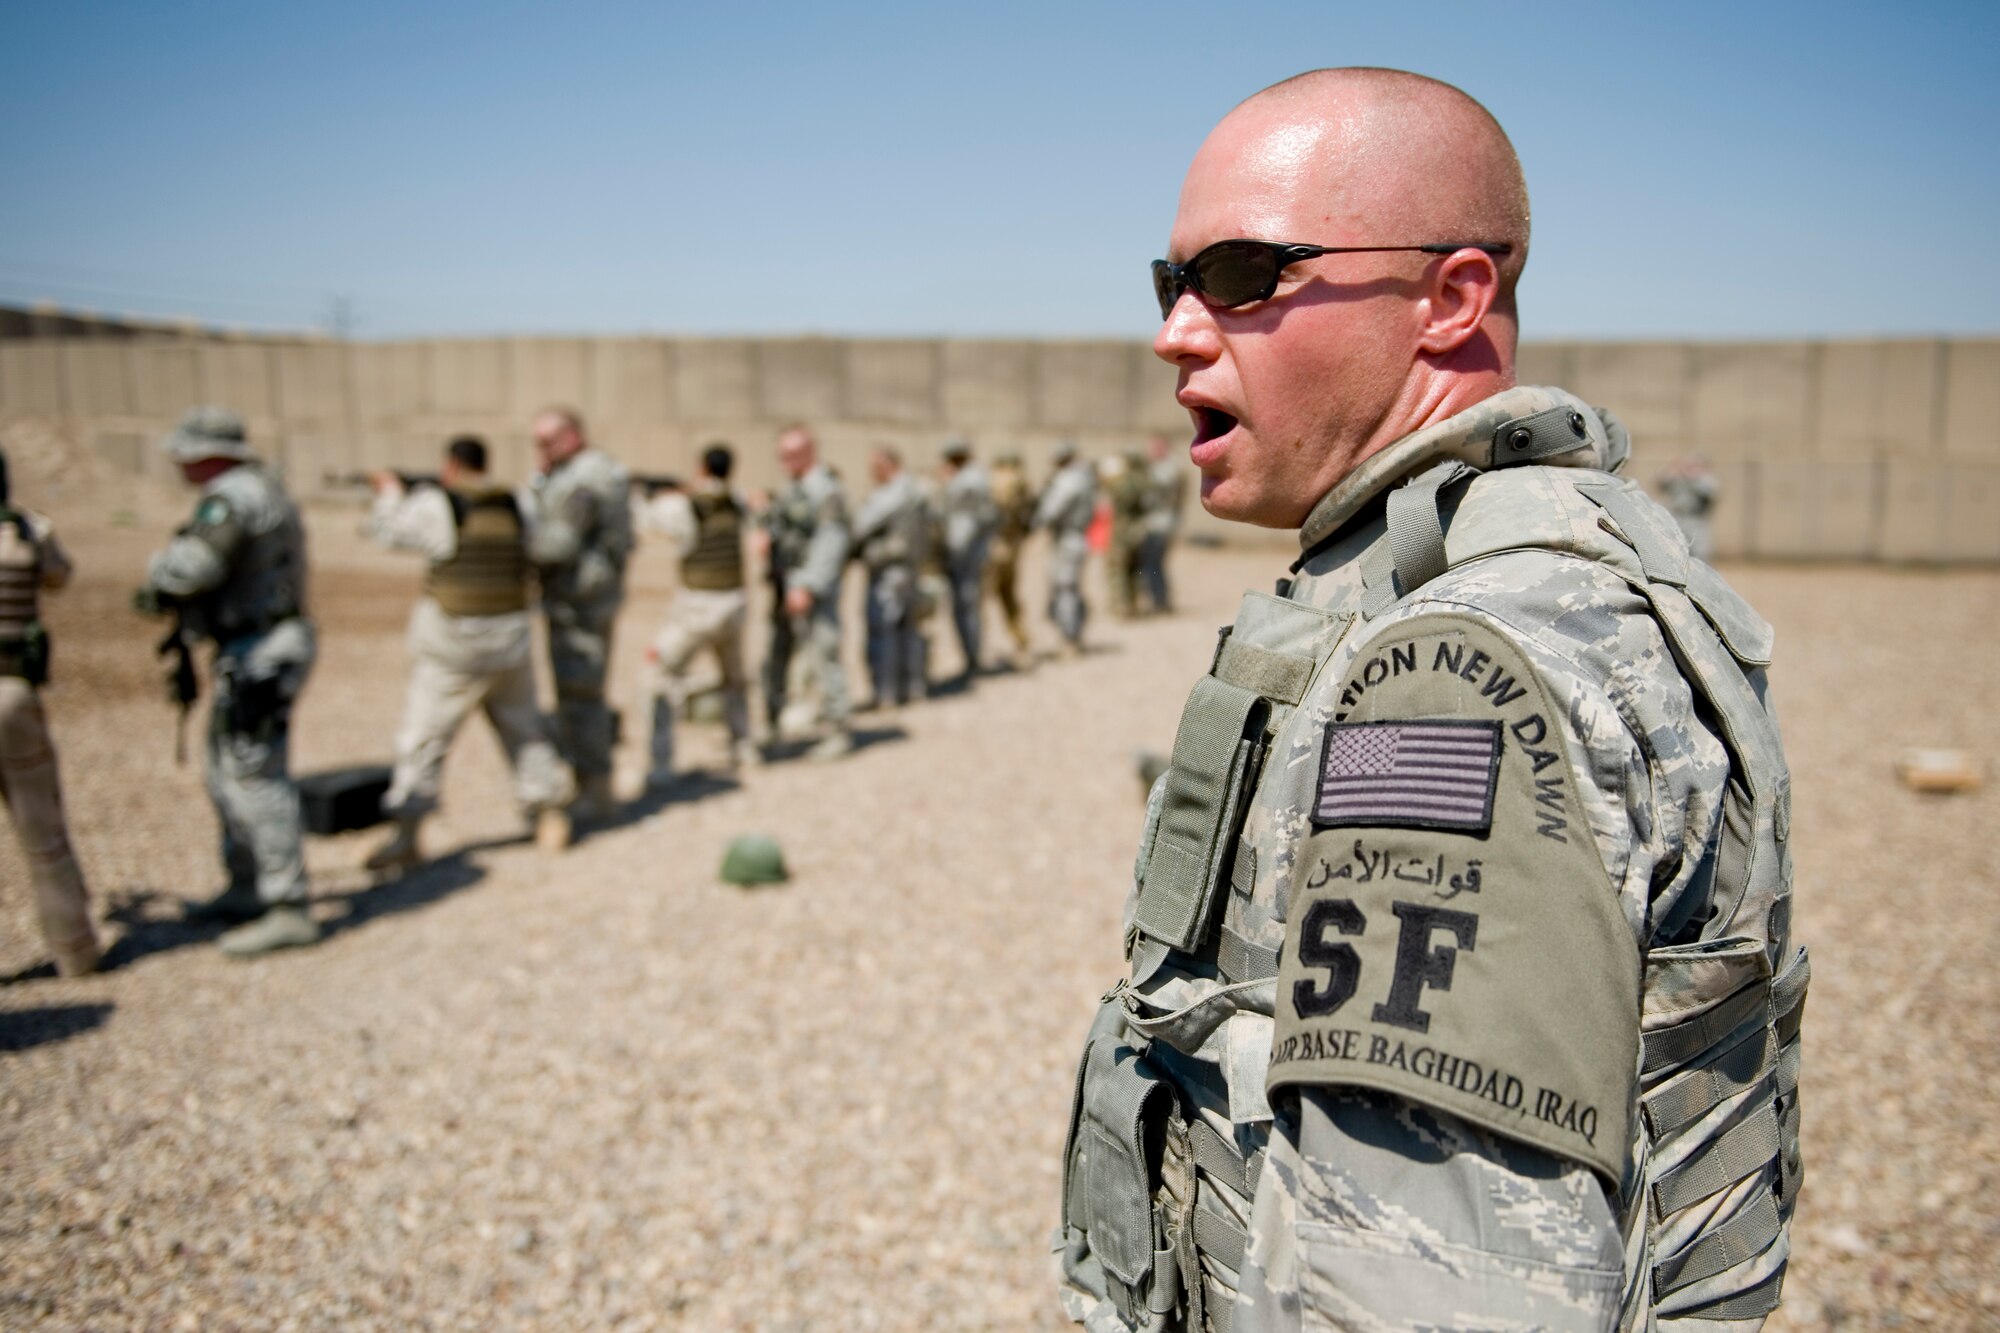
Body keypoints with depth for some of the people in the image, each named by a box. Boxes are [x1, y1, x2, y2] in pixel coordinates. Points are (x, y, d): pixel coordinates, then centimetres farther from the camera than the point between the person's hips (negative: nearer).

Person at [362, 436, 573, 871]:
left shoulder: (437, 505, -9)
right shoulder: (513, 506, 5)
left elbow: (387, 529, 1)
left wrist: (391, 492, 23)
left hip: (454, 643, -4)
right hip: (511, 636, 5)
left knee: (424, 737, 2)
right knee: (525, 730, 16)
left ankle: (405, 838, 1)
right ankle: (551, 817, 21)